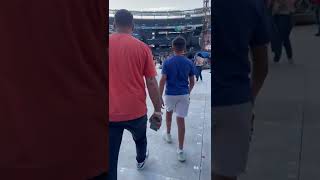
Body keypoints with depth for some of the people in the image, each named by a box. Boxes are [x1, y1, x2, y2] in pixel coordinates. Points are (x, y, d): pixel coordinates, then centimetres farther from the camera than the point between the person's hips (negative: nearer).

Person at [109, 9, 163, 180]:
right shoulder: (142, 47, -5)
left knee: (110, 161, 5)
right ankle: (141, 160, 60)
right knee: (140, 138, 32)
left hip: (110, 113, -1)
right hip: (136, 111, 1)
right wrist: (158, 110, 3)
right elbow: (151, 83, -6)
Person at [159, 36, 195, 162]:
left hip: (170, 94, -1)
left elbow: (163, 81, -11)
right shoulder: (189, 63, -1)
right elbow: (192, 82, 5)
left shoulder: (167, 62, -7)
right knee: (181, 120, 1)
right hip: (184, 94, 1)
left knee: (169, 112, 28)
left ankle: (168, 134, 45)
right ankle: (180, 150, 3)